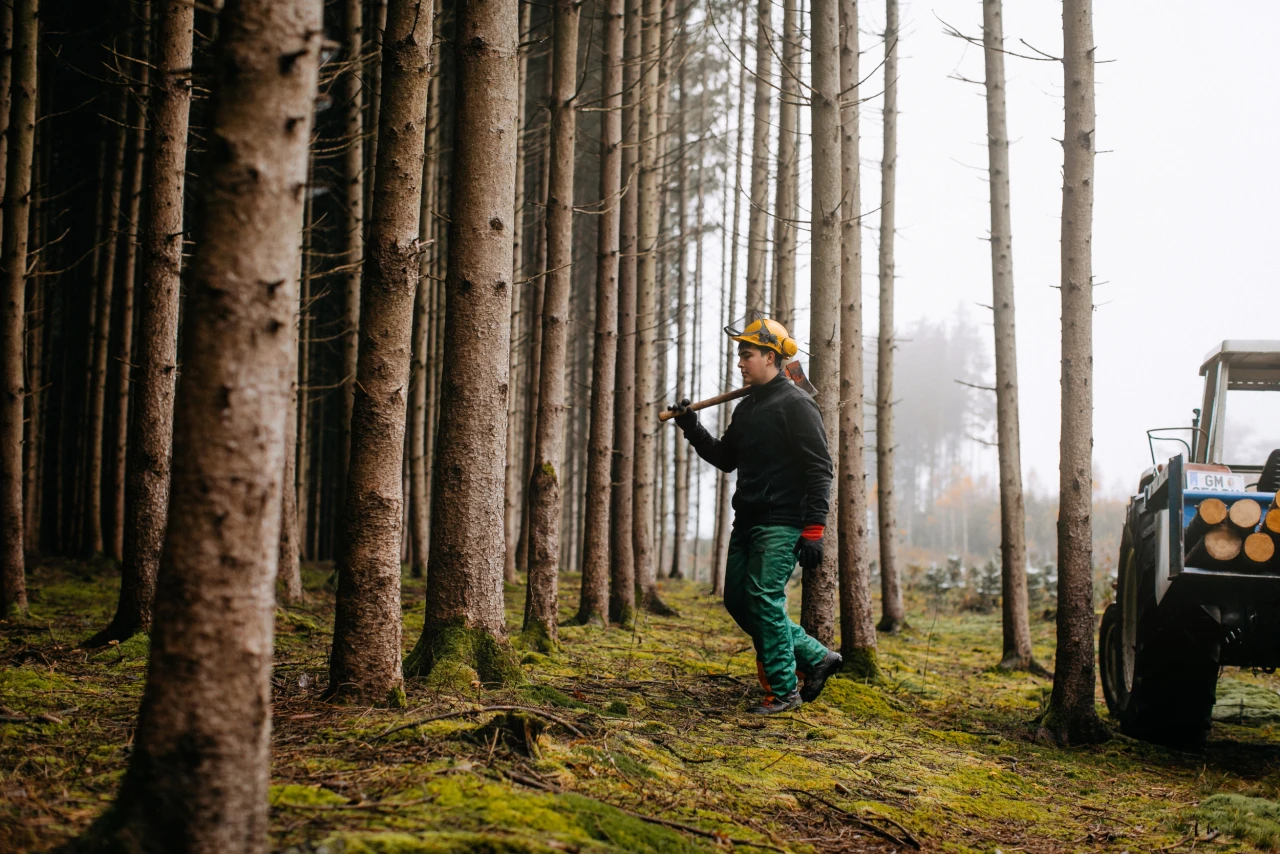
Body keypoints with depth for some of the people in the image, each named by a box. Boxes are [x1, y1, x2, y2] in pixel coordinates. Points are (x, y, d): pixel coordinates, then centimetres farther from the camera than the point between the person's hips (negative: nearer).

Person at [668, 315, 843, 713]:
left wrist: (813, 530, -20)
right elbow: (725, 458, 24)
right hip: (747, 520, 9)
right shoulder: (747, 407, 16)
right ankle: (816, 657, 19)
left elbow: (819, 470, -15)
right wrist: (692, 428, 9)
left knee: (764, 598, -13)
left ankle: (783, 691, -3)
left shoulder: (796, 404, -10)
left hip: (782, 524, -9)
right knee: (738, 599, 8)